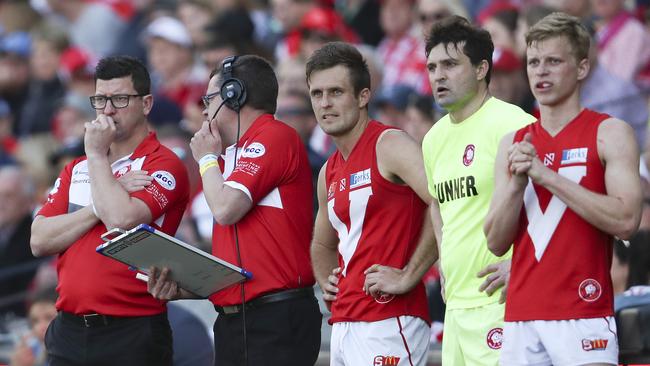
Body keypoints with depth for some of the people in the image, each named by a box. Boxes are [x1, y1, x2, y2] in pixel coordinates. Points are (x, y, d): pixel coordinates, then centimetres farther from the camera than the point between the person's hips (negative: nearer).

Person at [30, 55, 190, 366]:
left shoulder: (164, 165, -4)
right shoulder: (76, 170, 16)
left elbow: (122, 220, -21)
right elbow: (39, 242, 4)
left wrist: (97, 155, -8)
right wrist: (101, 205, -8)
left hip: (132, 332, -5)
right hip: (68, 330, 5)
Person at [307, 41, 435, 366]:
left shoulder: (389, 145, -7)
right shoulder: (330, 172, 19)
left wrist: (408, 276, -19)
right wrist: (327, 283, 16)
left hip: (388, 321, -9)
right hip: (343, 324, 9)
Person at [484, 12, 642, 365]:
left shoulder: (610, 133, 0)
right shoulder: (513, 144, 15)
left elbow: (626, 220, -14)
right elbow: (496, 242, 11)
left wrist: (547, 176, -14)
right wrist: (517, 181, -6)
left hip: (583, 314, -5)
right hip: (521, 317, 5)